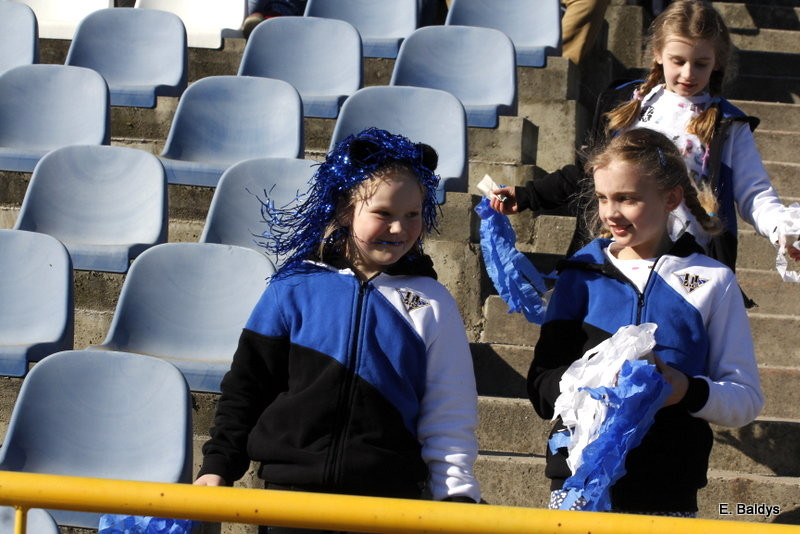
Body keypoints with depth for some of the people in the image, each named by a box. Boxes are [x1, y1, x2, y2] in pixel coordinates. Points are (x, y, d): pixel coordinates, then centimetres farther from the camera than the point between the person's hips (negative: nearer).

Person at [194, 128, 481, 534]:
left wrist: (457, 493, -2)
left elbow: (449, 419, 5)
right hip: (291, 490, 1)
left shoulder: (432, 303, 4)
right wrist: (218, 465, 4)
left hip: (390, 498, 0)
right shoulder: (294, 288, 4)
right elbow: (246, 385, 8)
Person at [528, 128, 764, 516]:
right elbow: (541, 387, 1)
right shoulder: (582, 274, 5)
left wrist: (689, 392, -17)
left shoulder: (713, 281, 3)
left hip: (669, 495, 0)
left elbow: (747, 400, 2)